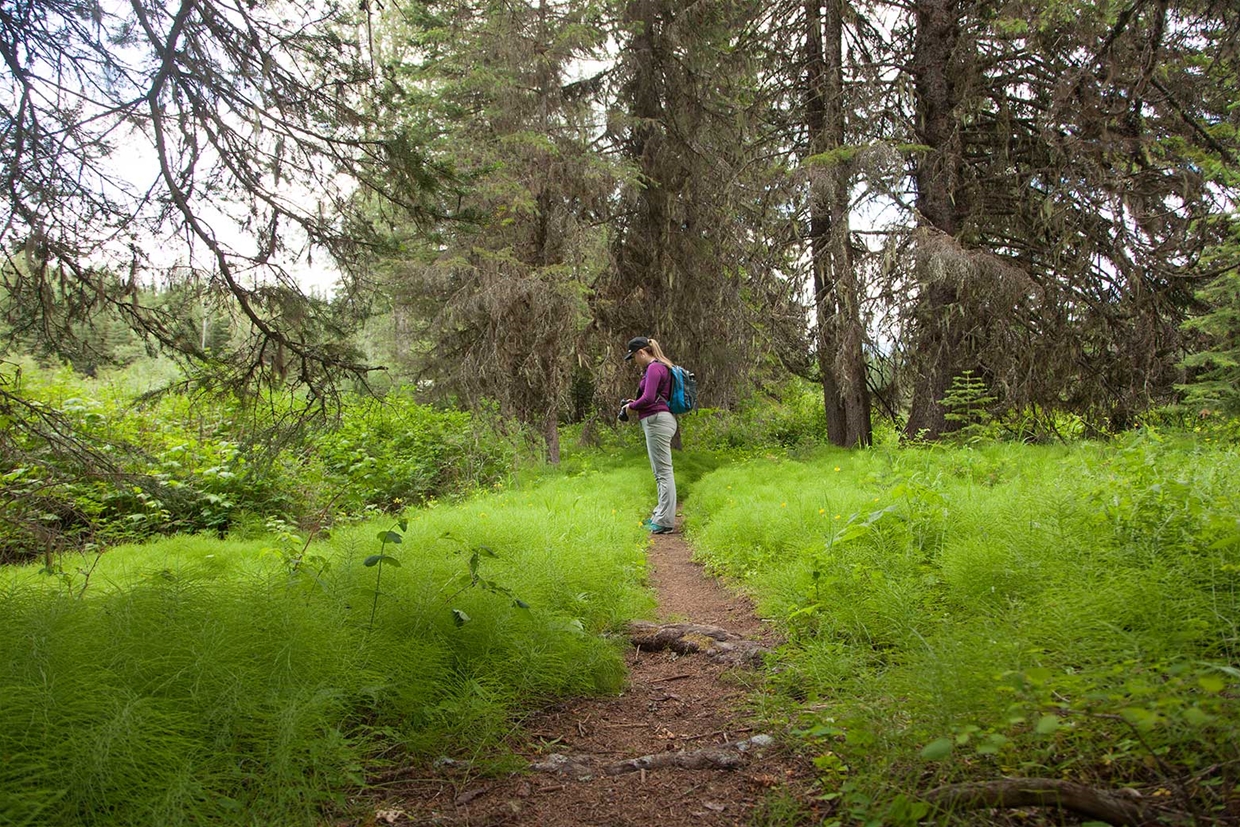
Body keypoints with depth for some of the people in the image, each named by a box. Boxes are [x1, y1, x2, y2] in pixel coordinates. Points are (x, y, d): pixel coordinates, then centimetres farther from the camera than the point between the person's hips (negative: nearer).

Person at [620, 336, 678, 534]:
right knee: (661, 472, 16)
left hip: (657, 421, -11)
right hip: (658, 421, 11)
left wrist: (632, 407, -3)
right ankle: (661, 515, 24)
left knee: (663, 471, -9)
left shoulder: (654, 368, -12)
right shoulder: (660, 367, 19)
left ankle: (665, 522, -7)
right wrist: (636, 404, 11)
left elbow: (648, 398, -21)